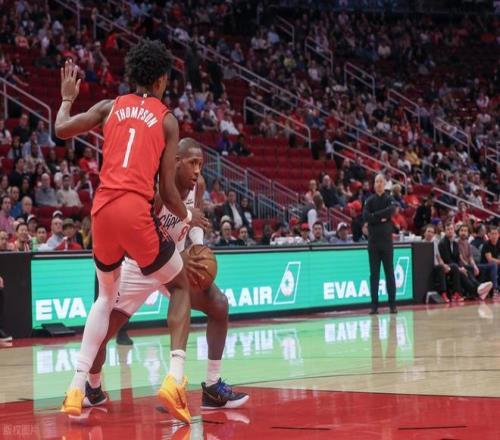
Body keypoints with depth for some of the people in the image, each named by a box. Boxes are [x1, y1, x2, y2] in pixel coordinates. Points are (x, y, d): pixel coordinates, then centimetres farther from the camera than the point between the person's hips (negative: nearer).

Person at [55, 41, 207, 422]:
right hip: (137, 211, -4)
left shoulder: (111, 107, 15)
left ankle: (77, 387, 12)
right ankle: (175, 377, -3)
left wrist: (67, 97, 34)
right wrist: (188, 217, 23)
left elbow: (61, 130, 15)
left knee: (106, 296, 24)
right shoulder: (166, 119, 8)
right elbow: (166, 187, 5)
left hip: (102, 209, 4)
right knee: (181, 286, 17)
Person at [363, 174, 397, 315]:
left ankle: (392, 304, 3)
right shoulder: (370, 201, 7)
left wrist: (375, 215, -12)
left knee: (389, 273, 1)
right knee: (374, 274, 2)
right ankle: (374, 305, 5)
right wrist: (381, 218, -13)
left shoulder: (389, 199, 5)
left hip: (386, 240, -1)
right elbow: (365, 216, -8)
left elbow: (391, 210, -16)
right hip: (373, 240, 1)